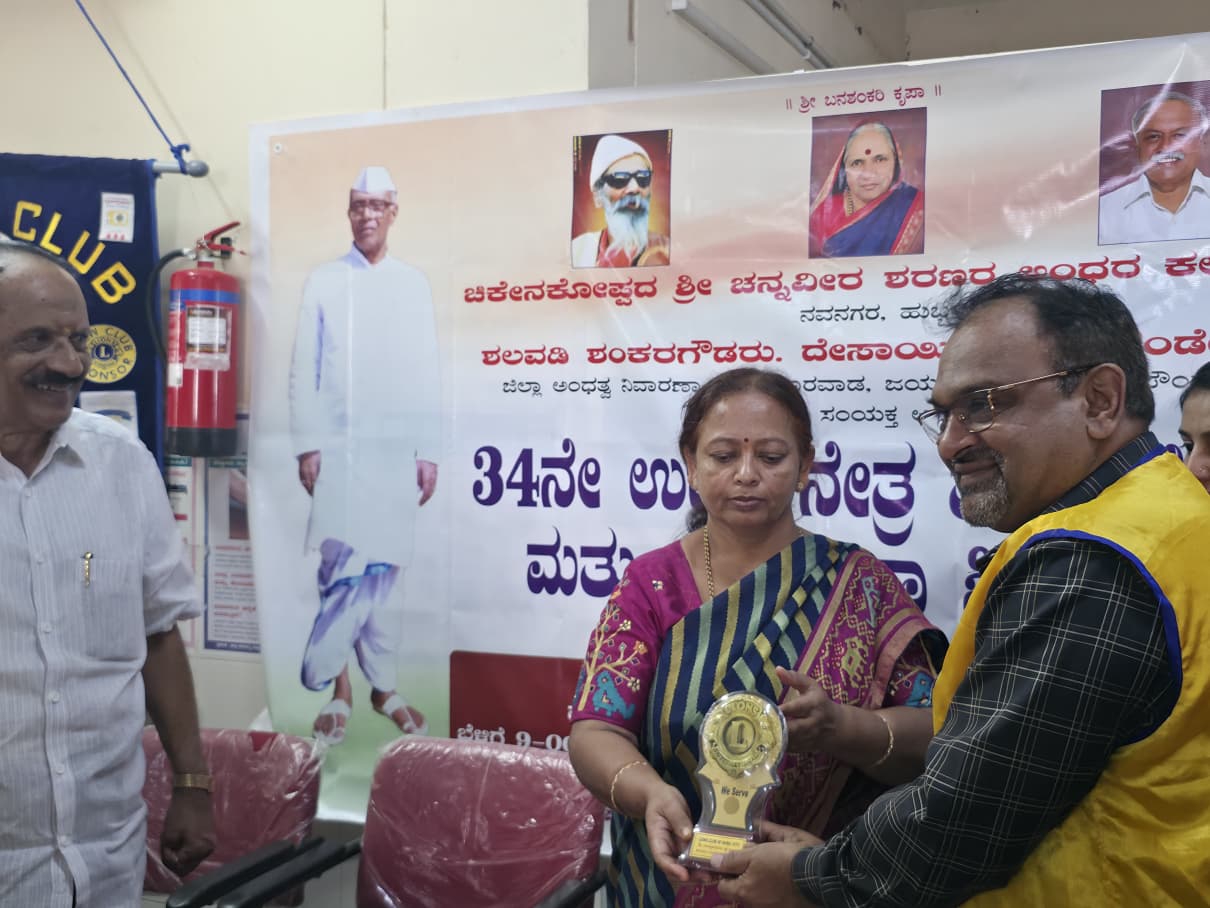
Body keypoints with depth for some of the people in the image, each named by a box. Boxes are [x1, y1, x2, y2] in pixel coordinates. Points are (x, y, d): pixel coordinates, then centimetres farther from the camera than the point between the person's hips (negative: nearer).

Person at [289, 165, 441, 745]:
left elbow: (427, 376, 7)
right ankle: (339, 688, 6)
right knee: (344, 568, -4)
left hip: (397, 451, 1)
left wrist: (429, 453, 3)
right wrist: (307, 447, -6)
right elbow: (303, 372, 2)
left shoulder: (414, 284, 9)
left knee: (385, 568, 6)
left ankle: (383, 686, 15)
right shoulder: (323, 281, 5)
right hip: (337, 449, -1)